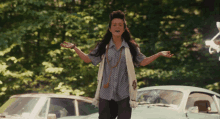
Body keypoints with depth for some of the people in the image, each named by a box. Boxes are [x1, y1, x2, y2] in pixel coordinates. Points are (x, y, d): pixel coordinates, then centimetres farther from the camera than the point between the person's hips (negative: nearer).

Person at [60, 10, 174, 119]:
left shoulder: (131, 47, 7)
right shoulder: (103, 47, 7)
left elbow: (143, 62, 11)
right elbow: (88, 59, 13)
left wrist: (160, 54, 3)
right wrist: (74, 47, 7)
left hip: (124, 94, -1)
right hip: (106, 94, 1)